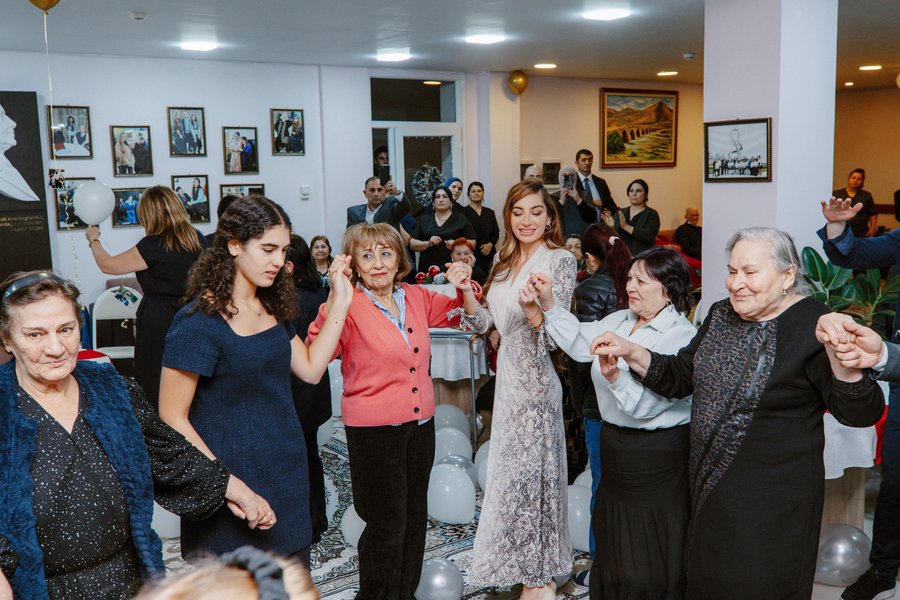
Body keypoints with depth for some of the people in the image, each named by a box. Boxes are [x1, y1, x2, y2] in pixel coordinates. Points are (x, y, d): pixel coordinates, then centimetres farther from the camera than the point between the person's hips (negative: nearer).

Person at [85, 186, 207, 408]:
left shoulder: (153, 246, -15)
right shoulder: (198, 239, 2)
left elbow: (107, 265, -3)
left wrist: (93, 239, 14)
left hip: (158, 322, -6)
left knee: (155, 392, 5)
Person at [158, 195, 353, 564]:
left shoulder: (270, 306, 7)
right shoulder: (199, 322, -18)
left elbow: (310, 369, 8)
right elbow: (172, 418, -17)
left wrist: (340, 303, 1)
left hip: (287, 475, 7)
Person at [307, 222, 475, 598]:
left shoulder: (416, 298, 2)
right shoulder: (349, 307, -13)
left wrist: (464, 286, -3)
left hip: (420, 423, 6)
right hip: (374, 429, -6)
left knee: (414, 517, 18)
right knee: (386, 523, 4)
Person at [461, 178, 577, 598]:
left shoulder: (560, 260, -11)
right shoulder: (506, 261, 10)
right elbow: (485, 323, 10)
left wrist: (532, 308, -36)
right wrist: (467, 291, -8)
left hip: (534, 379, -7)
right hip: (508, 374, 7)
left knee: (526, 470, 0)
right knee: (514, 467, 15)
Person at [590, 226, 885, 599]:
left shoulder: (813, 327, -17)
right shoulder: (721, 315, 3)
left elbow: (860, 414, -19)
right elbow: (680, 378, 10)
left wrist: (843, 361, -38)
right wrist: (631, 353, -5)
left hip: (771, 502, -6)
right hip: (710, 485, 7)